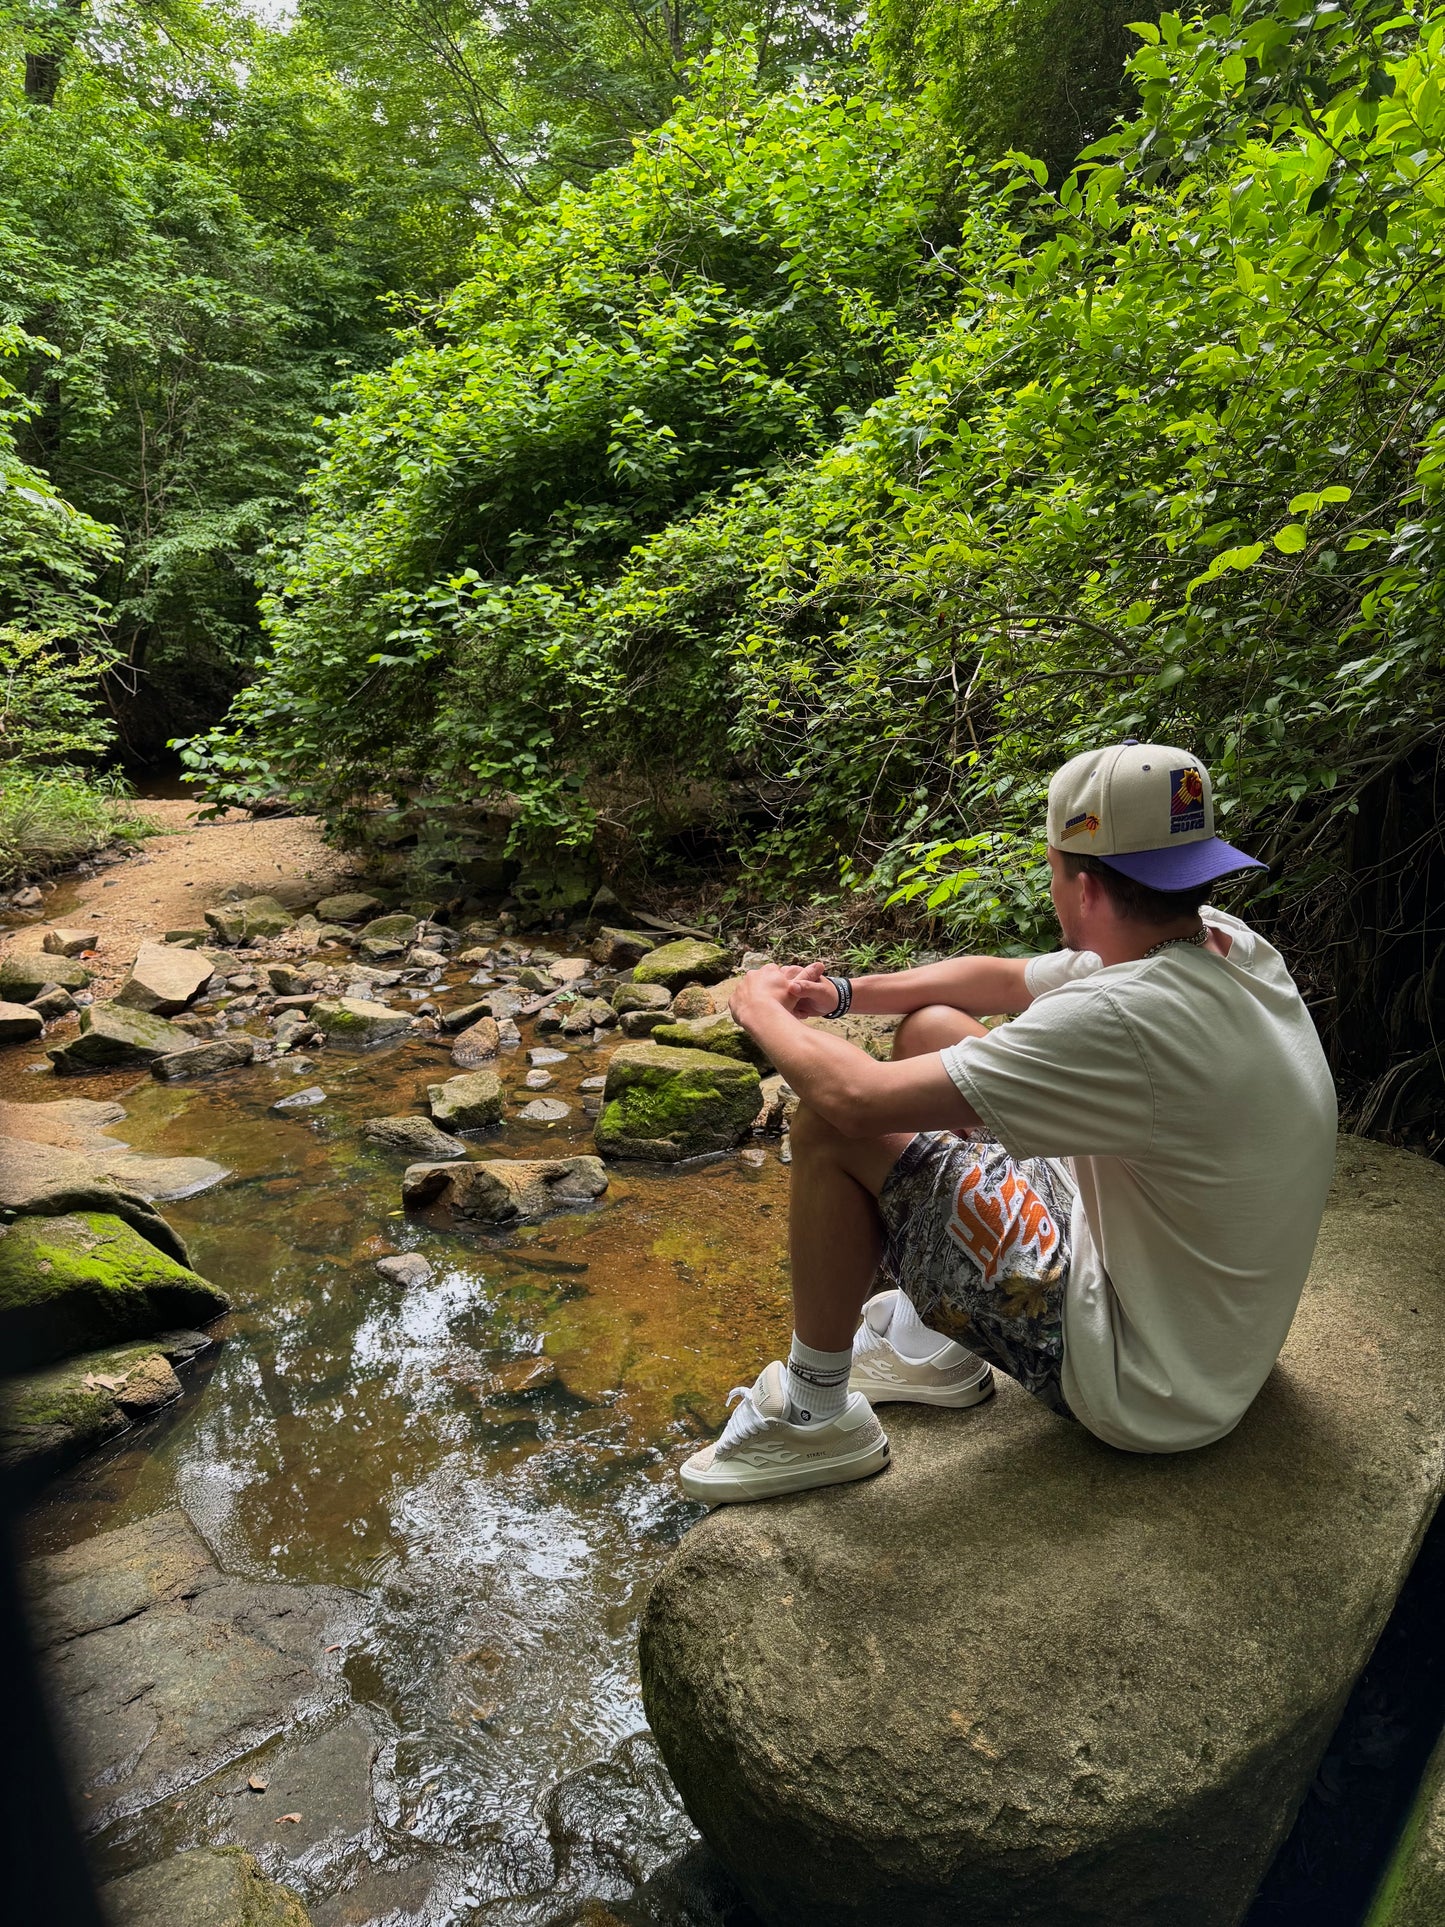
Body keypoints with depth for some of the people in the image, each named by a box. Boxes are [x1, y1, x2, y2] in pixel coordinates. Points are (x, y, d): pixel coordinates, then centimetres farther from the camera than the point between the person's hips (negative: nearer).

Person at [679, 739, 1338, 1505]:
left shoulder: (1128, 1021, -33)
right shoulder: (1221, 942, -5)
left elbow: (856, 1098, -30)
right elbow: (1002, 979, 10)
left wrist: (765, 1010, -9)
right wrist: (841, 993, 3)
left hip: (1148, 1388, -9)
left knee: (835, 1125, -15)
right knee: (931, 1028, 8)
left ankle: (814, 1419, 7)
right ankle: (930, 1341, 20)